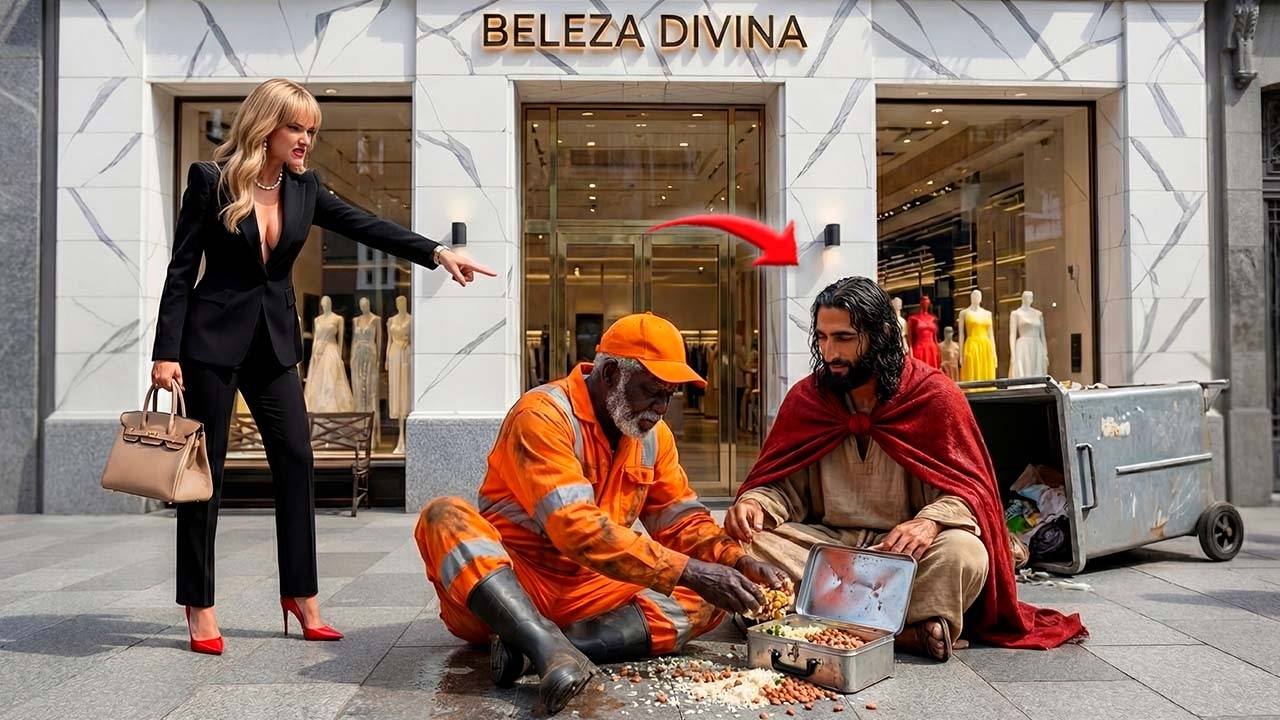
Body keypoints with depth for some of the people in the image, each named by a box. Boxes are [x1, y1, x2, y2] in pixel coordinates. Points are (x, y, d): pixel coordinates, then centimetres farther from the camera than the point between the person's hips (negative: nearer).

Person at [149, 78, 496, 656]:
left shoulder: (304, 189, 6)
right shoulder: (211, 180, -7)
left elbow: (367, 227, -1)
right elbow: (181, 269, -7)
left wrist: (437, 253, -15)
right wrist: (166, 351, -12)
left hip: (275, 342, 5)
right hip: (213, 340, -4)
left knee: (296, 463, 1)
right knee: (205, 469, 1)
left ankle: (301, 597, 12)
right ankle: (200, 608, 12)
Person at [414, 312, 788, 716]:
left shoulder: (653, 434, 5)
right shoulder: (543, 416, -18)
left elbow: (682, 519, 8)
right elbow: (578, 530, -28)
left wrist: (737, 561, -12)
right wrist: (689, 571, -32)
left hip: (587, 592, 6)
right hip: (499, 589, -5)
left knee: (708, 599, -14)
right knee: (445, 517, -31)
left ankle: (556, 646, -29)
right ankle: (551, 649, -46)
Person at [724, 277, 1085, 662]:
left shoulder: (936, 396, -5)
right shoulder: (805, 398, 3)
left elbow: (968, 489, -6)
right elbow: (783, 487, 4)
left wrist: (931, 521, -29)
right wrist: (754, 504, -20)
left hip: (905, 551, -3)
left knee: (963, 553, -34)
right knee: (747, 542, -27)